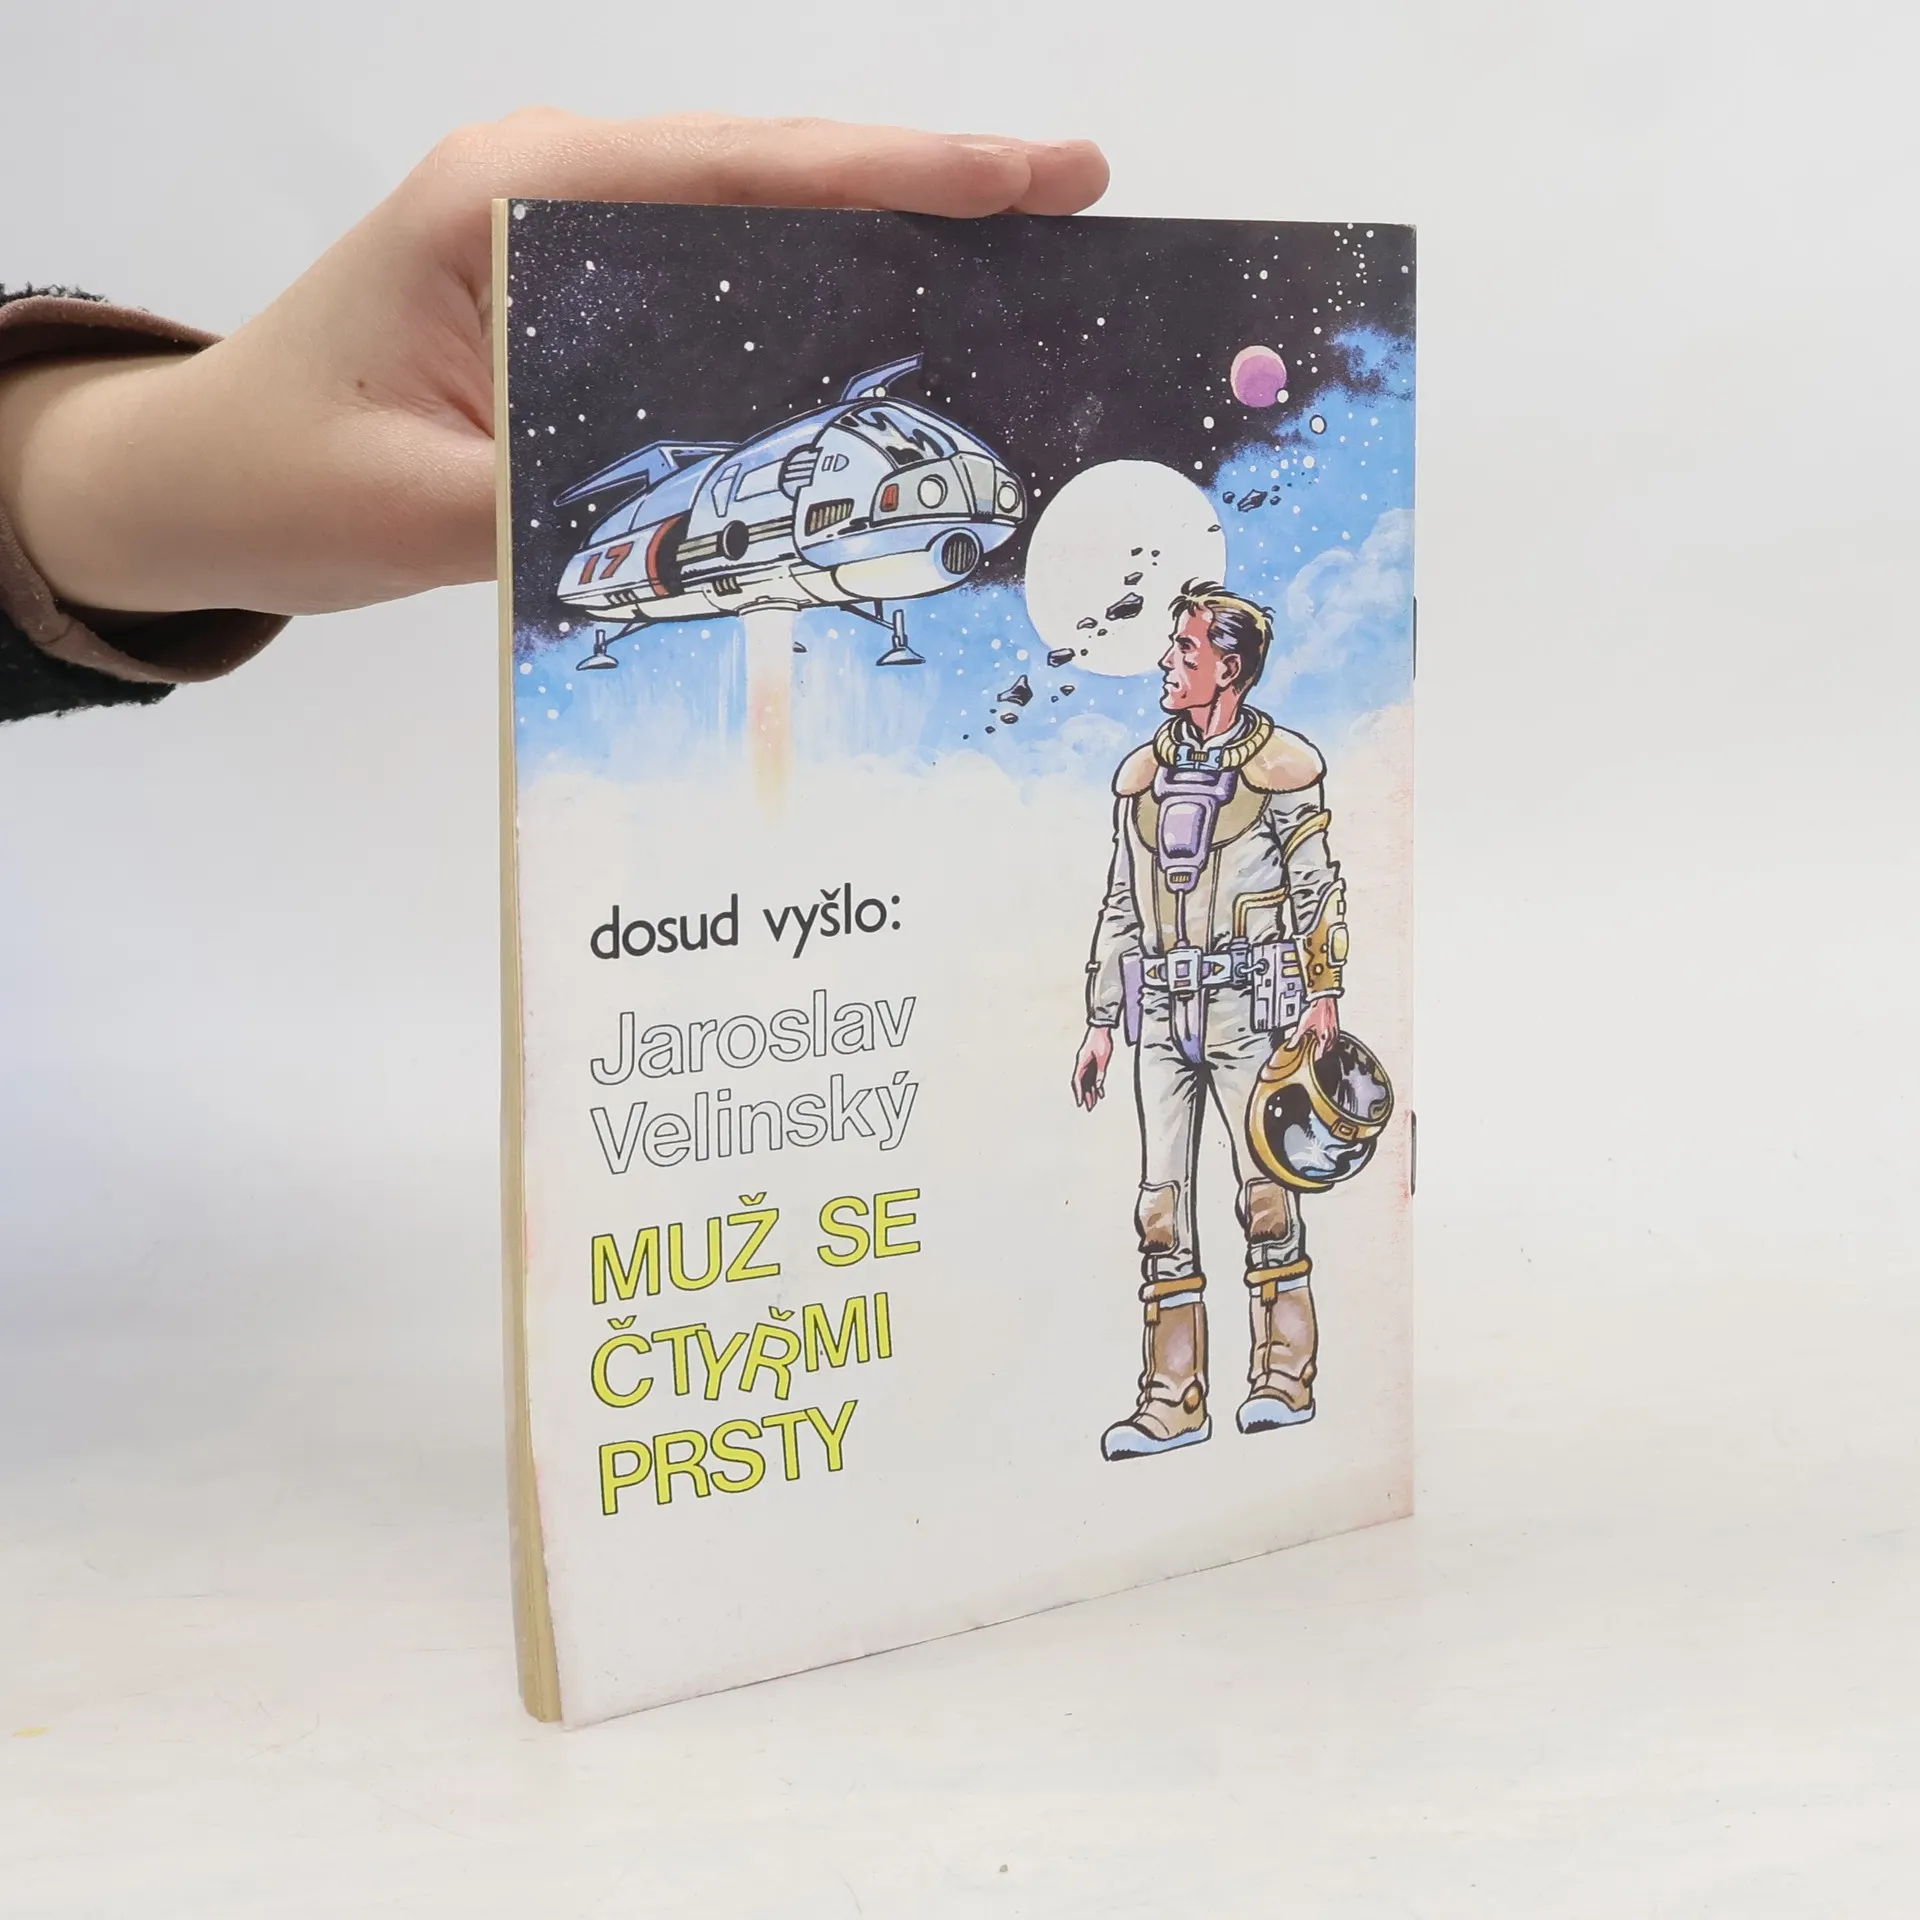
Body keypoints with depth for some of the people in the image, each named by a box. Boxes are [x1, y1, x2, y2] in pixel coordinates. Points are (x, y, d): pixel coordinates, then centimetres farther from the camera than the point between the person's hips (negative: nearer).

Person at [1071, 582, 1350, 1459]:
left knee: (1265, 1192, -1)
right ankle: (1173, 1400, 6)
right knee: (1162, 1204, 2)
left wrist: (1322, 994, -10)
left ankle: (1283, 1377, 11)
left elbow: (1318, 888, 1)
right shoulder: (1140, 773, 14)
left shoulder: (1283, 767, 0)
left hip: (1249, 1005, -5)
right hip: (1162, 1016, 5)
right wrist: (1099, 1024, 14)